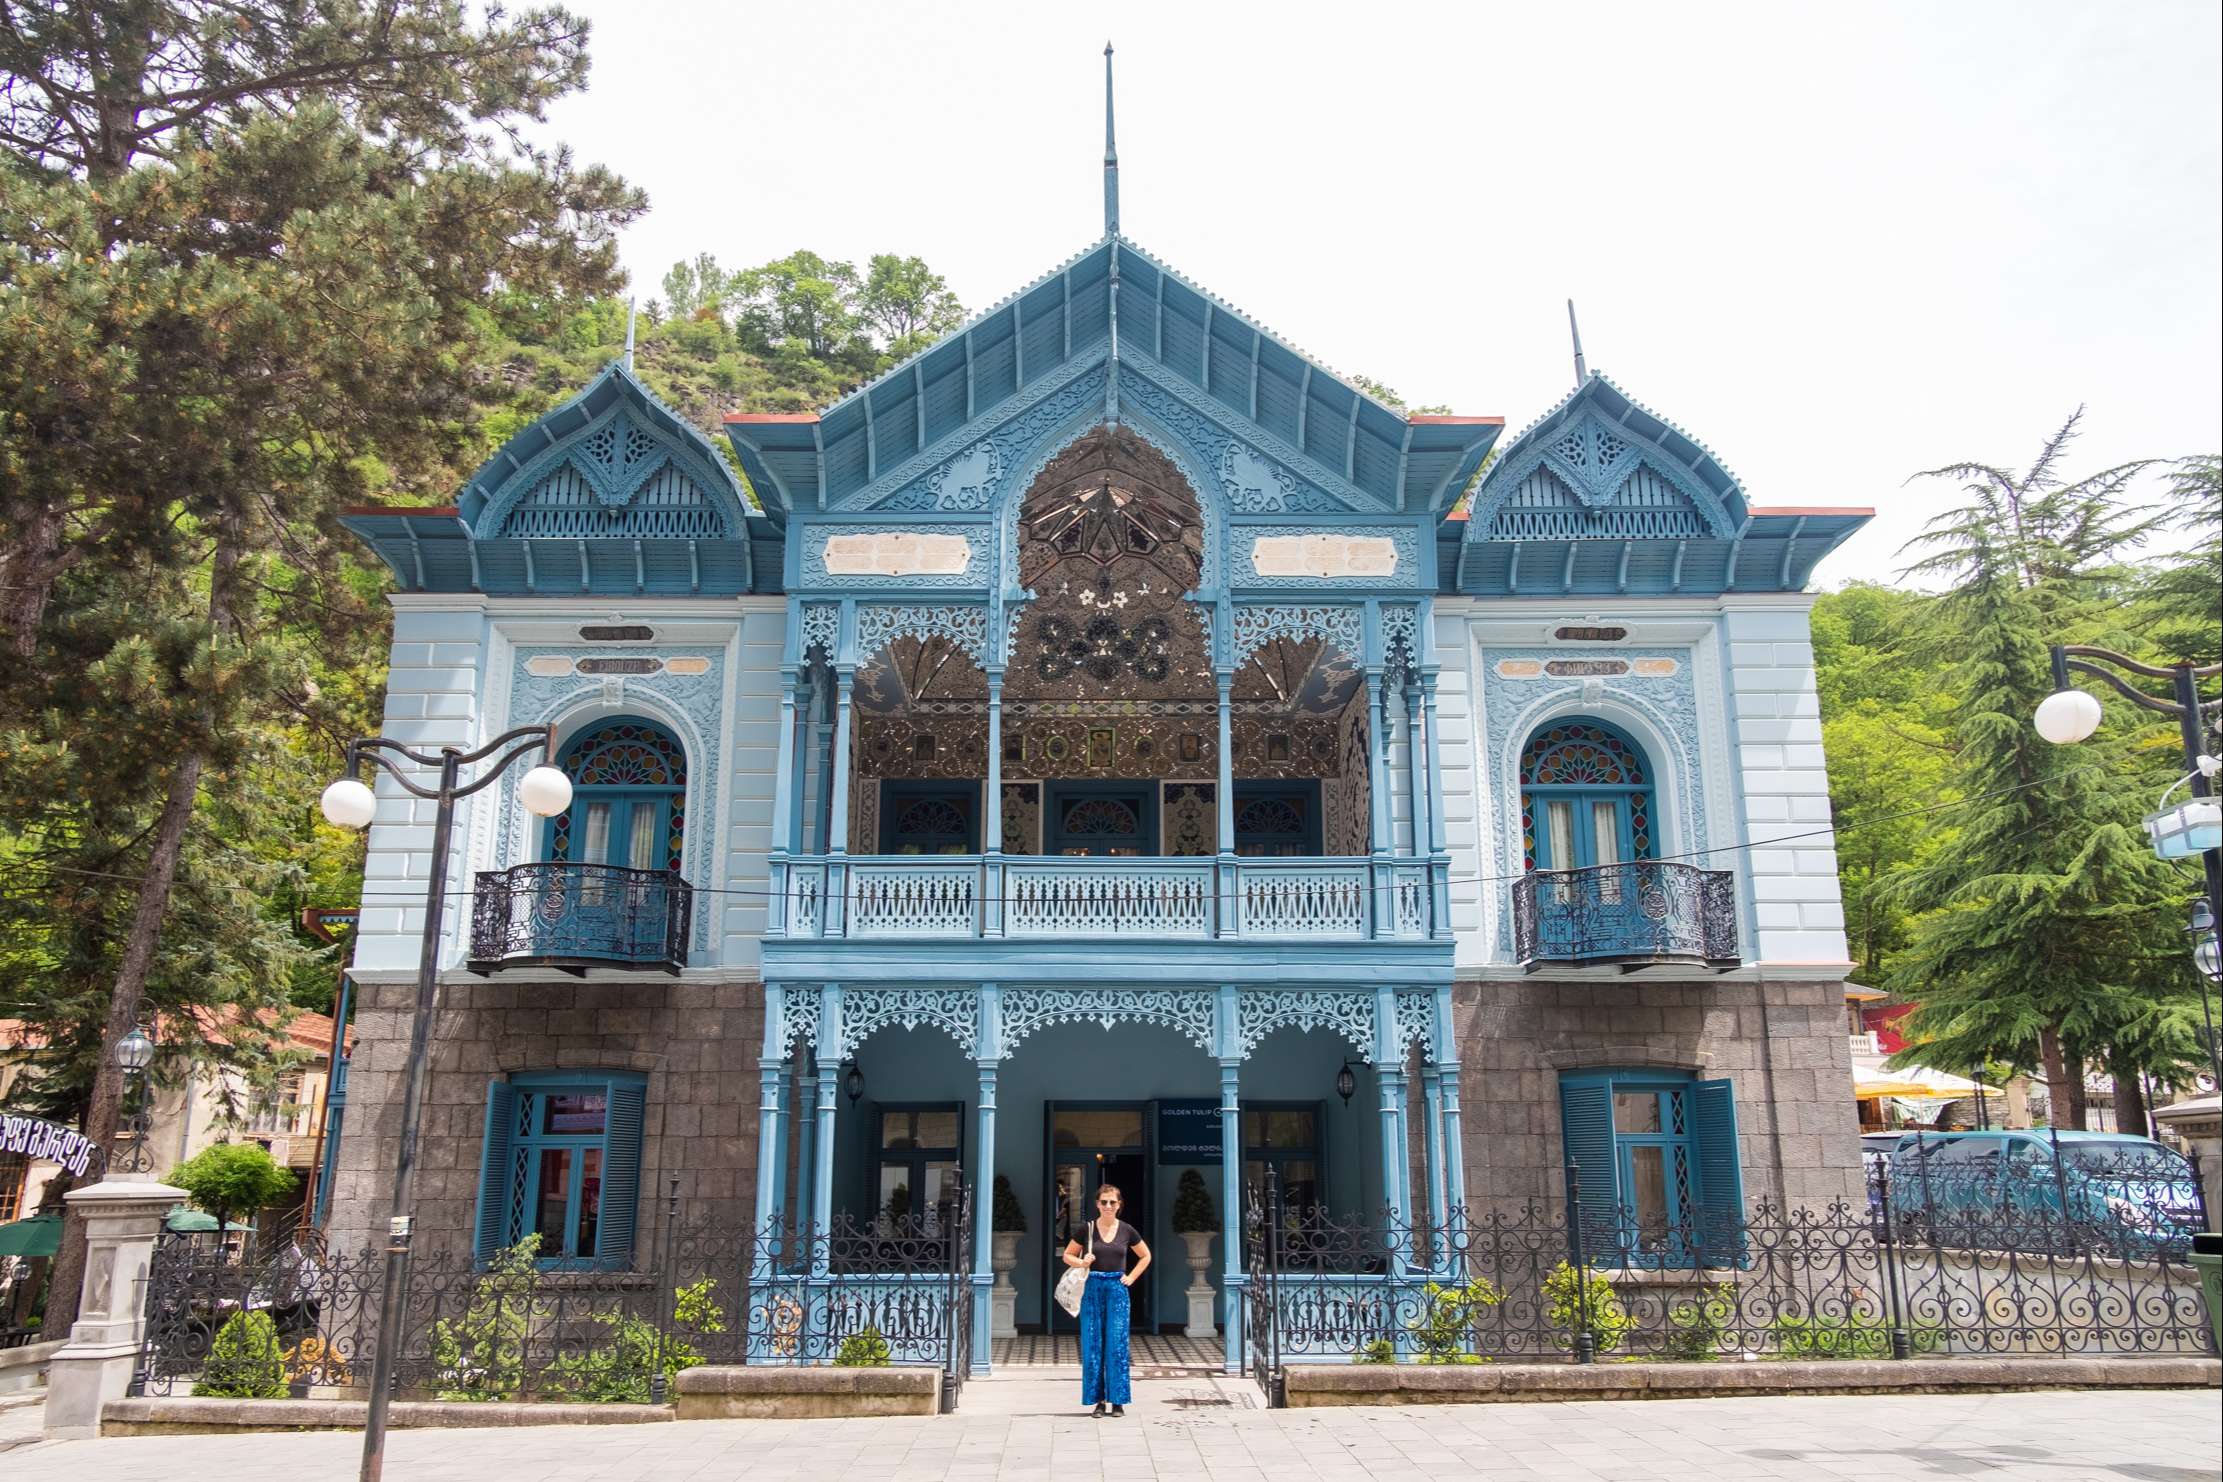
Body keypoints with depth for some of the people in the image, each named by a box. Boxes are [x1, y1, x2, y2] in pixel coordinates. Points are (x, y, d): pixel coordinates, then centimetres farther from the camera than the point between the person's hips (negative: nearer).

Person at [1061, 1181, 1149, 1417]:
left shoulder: (1126, 1230, 4)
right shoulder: (1086, 1229, 1)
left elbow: (1145, 1256, 18)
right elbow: (1068, 1255, 10)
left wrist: (1131, 1277, 6)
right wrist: (1081, 1262, -10)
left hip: (1117, 1290, 0)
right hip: (1093, 1289, 0)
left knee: (1117, 1344, -3)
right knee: (1092, 1345, 0)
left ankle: (1118, 1401, 4)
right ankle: (1098, 1400, 9)